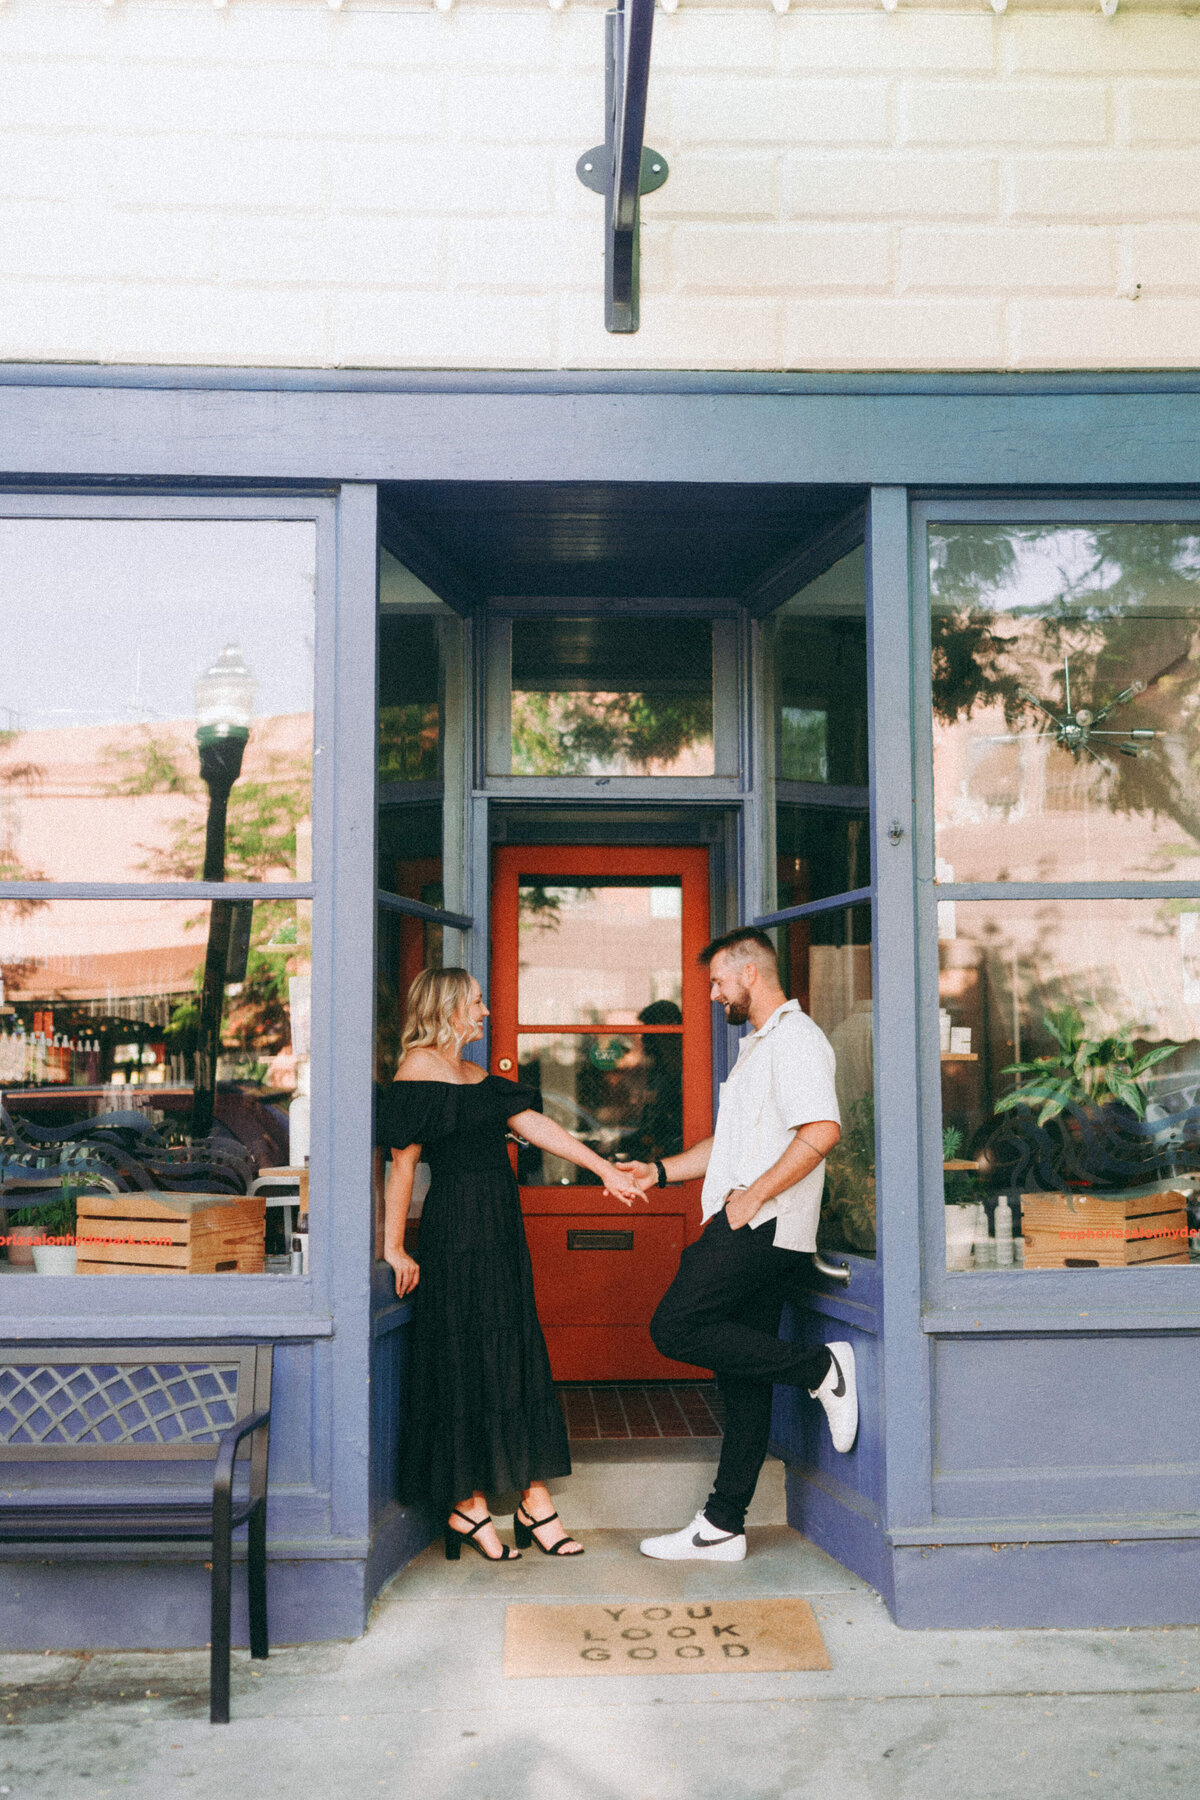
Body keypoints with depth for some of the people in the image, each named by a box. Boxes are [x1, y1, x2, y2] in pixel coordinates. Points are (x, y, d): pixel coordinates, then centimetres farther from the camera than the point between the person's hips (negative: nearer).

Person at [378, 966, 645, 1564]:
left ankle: (534, 1502, 13)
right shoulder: (420, 1065, -7)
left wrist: (605, 1169, 11)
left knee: (518, 1361, 8)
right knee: (466, 1362, -2)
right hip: (456, 1228, -9)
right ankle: (466, 1507, 8)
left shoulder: (476, 1075, 19)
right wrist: (393, 1248, -14)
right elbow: (403, 1160, -12)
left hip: (500, 1228, 9)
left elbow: (535, 1124, 16)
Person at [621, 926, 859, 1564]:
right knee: (740, 1379, 8)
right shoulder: (758, 1045, 24)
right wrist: (660, 1171, 21)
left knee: (675, 1327, -16)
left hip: (763, 1227, -10)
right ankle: (721, 1528, 12)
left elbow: (821, 1131, -23)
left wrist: (752, 1198, -20)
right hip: (747, 1231, 10)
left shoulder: (795, 1038, -9)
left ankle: (819, 1369, -8)